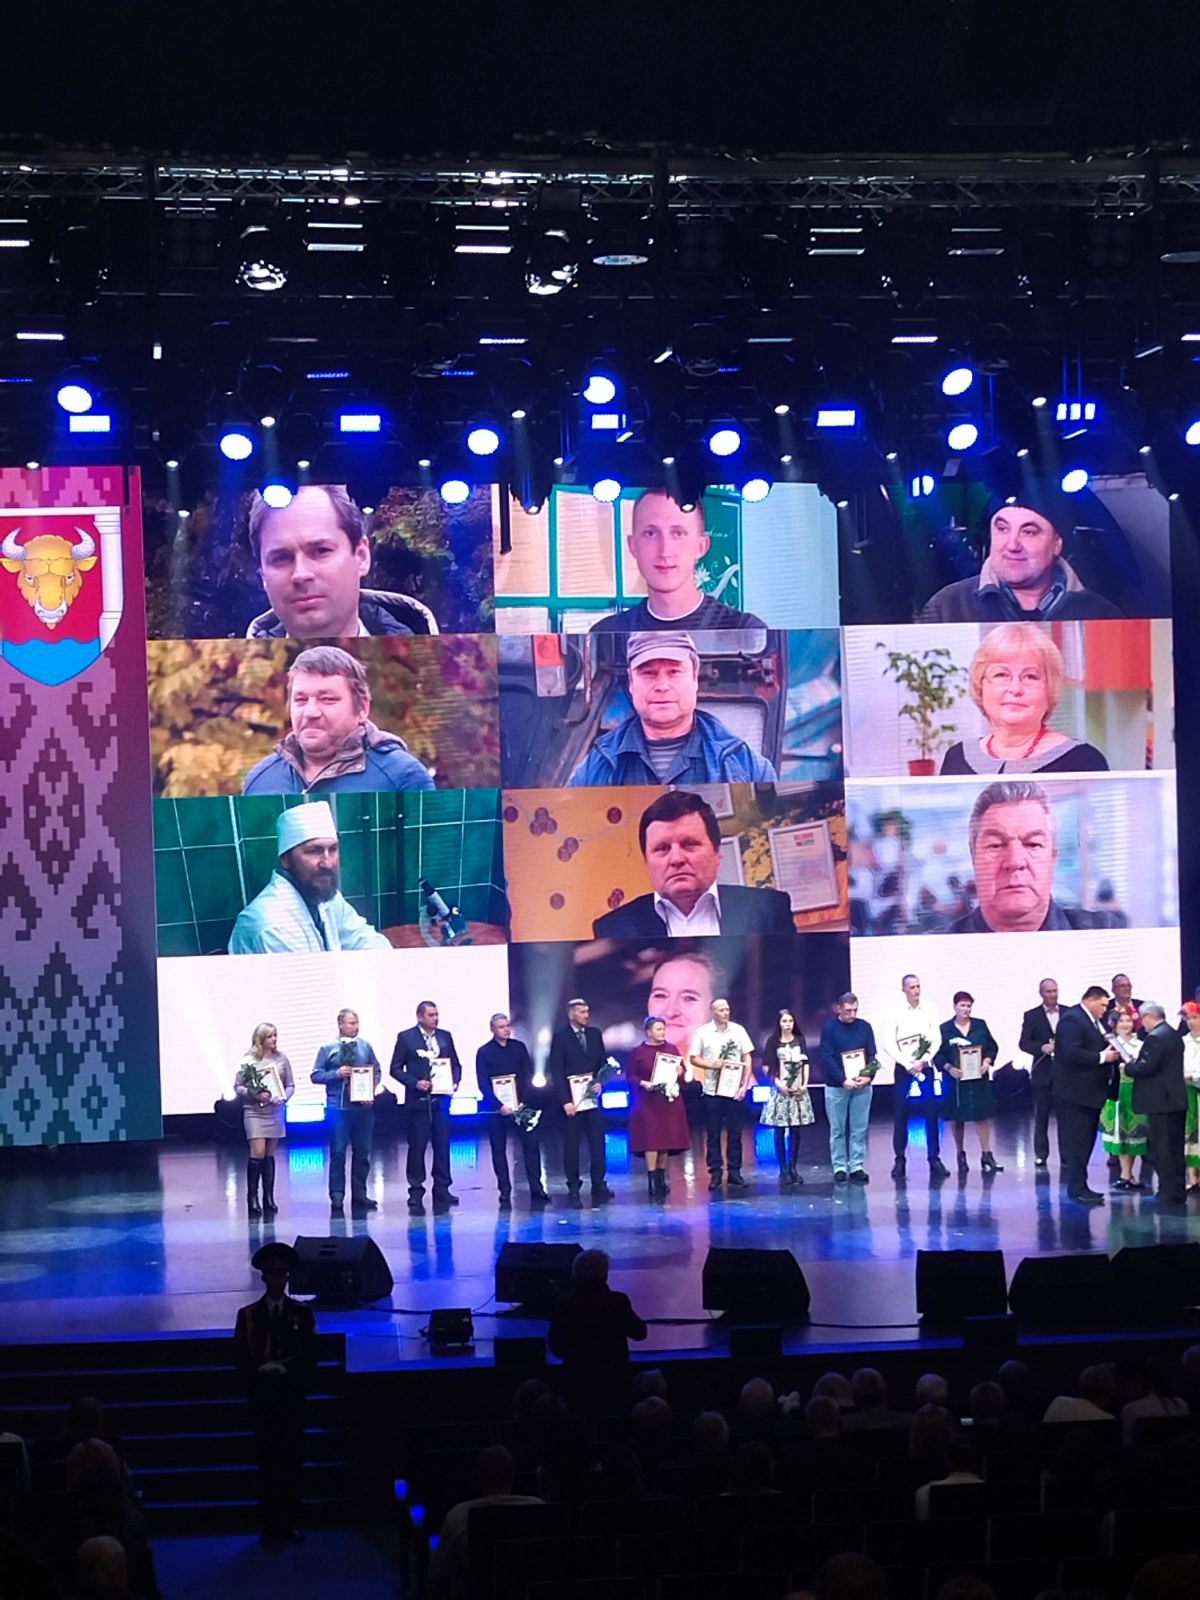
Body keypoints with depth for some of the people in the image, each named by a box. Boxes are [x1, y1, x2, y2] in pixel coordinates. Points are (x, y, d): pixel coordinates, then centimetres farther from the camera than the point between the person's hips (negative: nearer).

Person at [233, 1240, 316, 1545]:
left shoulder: (301, 1313, 6)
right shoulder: (248, 1315, 5)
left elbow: (310, 1355, 0)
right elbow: (240, 1357, 0)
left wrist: (284, 1368, -14)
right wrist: (262, 1369, -16)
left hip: (292, 1396, 0)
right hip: (262, 1397, 0)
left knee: (292, 1459, 1)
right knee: (267, 1460, 1)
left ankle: (289, 1524, 7)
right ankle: (270, 1525, 6)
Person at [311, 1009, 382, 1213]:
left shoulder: (365, 1047, 10)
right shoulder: (328, 1049, 2)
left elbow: (377, 1071, 12)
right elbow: (316, 1075, 1)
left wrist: (372, 1089, -5)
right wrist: (336, 1074, -14)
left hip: (363, 1105, 3)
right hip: (338, 1106, -3)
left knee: (362, 1151, 7)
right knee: (338, 1152, -3)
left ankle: (359, 1195, 15)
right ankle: (337, 1196, 3)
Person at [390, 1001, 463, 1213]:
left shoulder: (445, 1036, 11)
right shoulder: (406, 1037, 1)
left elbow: (456, 1064, 16)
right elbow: (395, 1068, 0)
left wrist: (455, 1082, -3)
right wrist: (415, 1083, -13)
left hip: (441, 1099, 3)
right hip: (418, 1100, -3)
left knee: (442, 1145, 0)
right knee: (417, 1147, 0)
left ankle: (442, 1191, 6)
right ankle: (416, 1193, 6)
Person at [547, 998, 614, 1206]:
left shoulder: (595, 1034, 10)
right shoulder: (560, 1037, -3)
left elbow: (603, 1062, 14)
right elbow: (556, 1071, -6)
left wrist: (599, 1082, -6)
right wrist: (565, 1100, -13)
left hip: (592, 1097, 4)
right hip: (571, 1100, -4)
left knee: (597, 1142, -2)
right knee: (571, 1146, 1)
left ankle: (599, 1186, 3)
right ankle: (573, 1190, 7)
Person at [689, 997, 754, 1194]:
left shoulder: (738, 1030, 4)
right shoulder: (702, 1033, 0)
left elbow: (747, 1059, 6)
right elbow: (693, 1059, 3)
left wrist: (744, 1085, -2)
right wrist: (712, 1064, -14)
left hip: (734, 1091, 1)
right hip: (713, 1091, -1)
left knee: (735, 1133, 4)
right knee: (713, 1135, 2)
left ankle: (734, 1172, 11)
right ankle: (715, 1174, 7)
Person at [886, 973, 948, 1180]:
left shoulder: (929, 1010, 2)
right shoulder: (897, 1012, -3)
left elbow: (936, 1040, 1)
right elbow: (888, 1043, -5)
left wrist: (923, 1061, -11)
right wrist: (908, 1064, -10)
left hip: (925, 1066, 1)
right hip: (903, 1067, -1)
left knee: (931, 1113, -1)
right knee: (900, 1115, -1)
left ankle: (934, 1159, 4)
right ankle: (900, 1160, 5)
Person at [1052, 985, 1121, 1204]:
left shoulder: (1094, 1020, 15)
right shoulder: (1072, 1019, -15)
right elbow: (1071, 1052, -26)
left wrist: (1111, 1052, 0)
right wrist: (1102, 1057, -23)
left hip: (1090, 1090, 10)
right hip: (1075, 1091, -10)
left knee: (1085, 1141, 13)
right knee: (1077, 1141, -7)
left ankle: (1079, 1186, 19)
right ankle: (1077, 1189, -4)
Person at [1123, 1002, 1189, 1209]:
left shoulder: (1155, 1038, -16)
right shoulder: (1174, 1035, 14)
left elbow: (1147, 1067, -23)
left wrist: (1129, 1066, -5)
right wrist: (1136, 1063, 9)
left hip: (1161, 1102, -10)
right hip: (1177, 1100, 10)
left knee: (1162, 1150, -5)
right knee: (1175, 1148, 14)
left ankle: (1169, 1194, -4)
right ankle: (1177, 1191, 20)